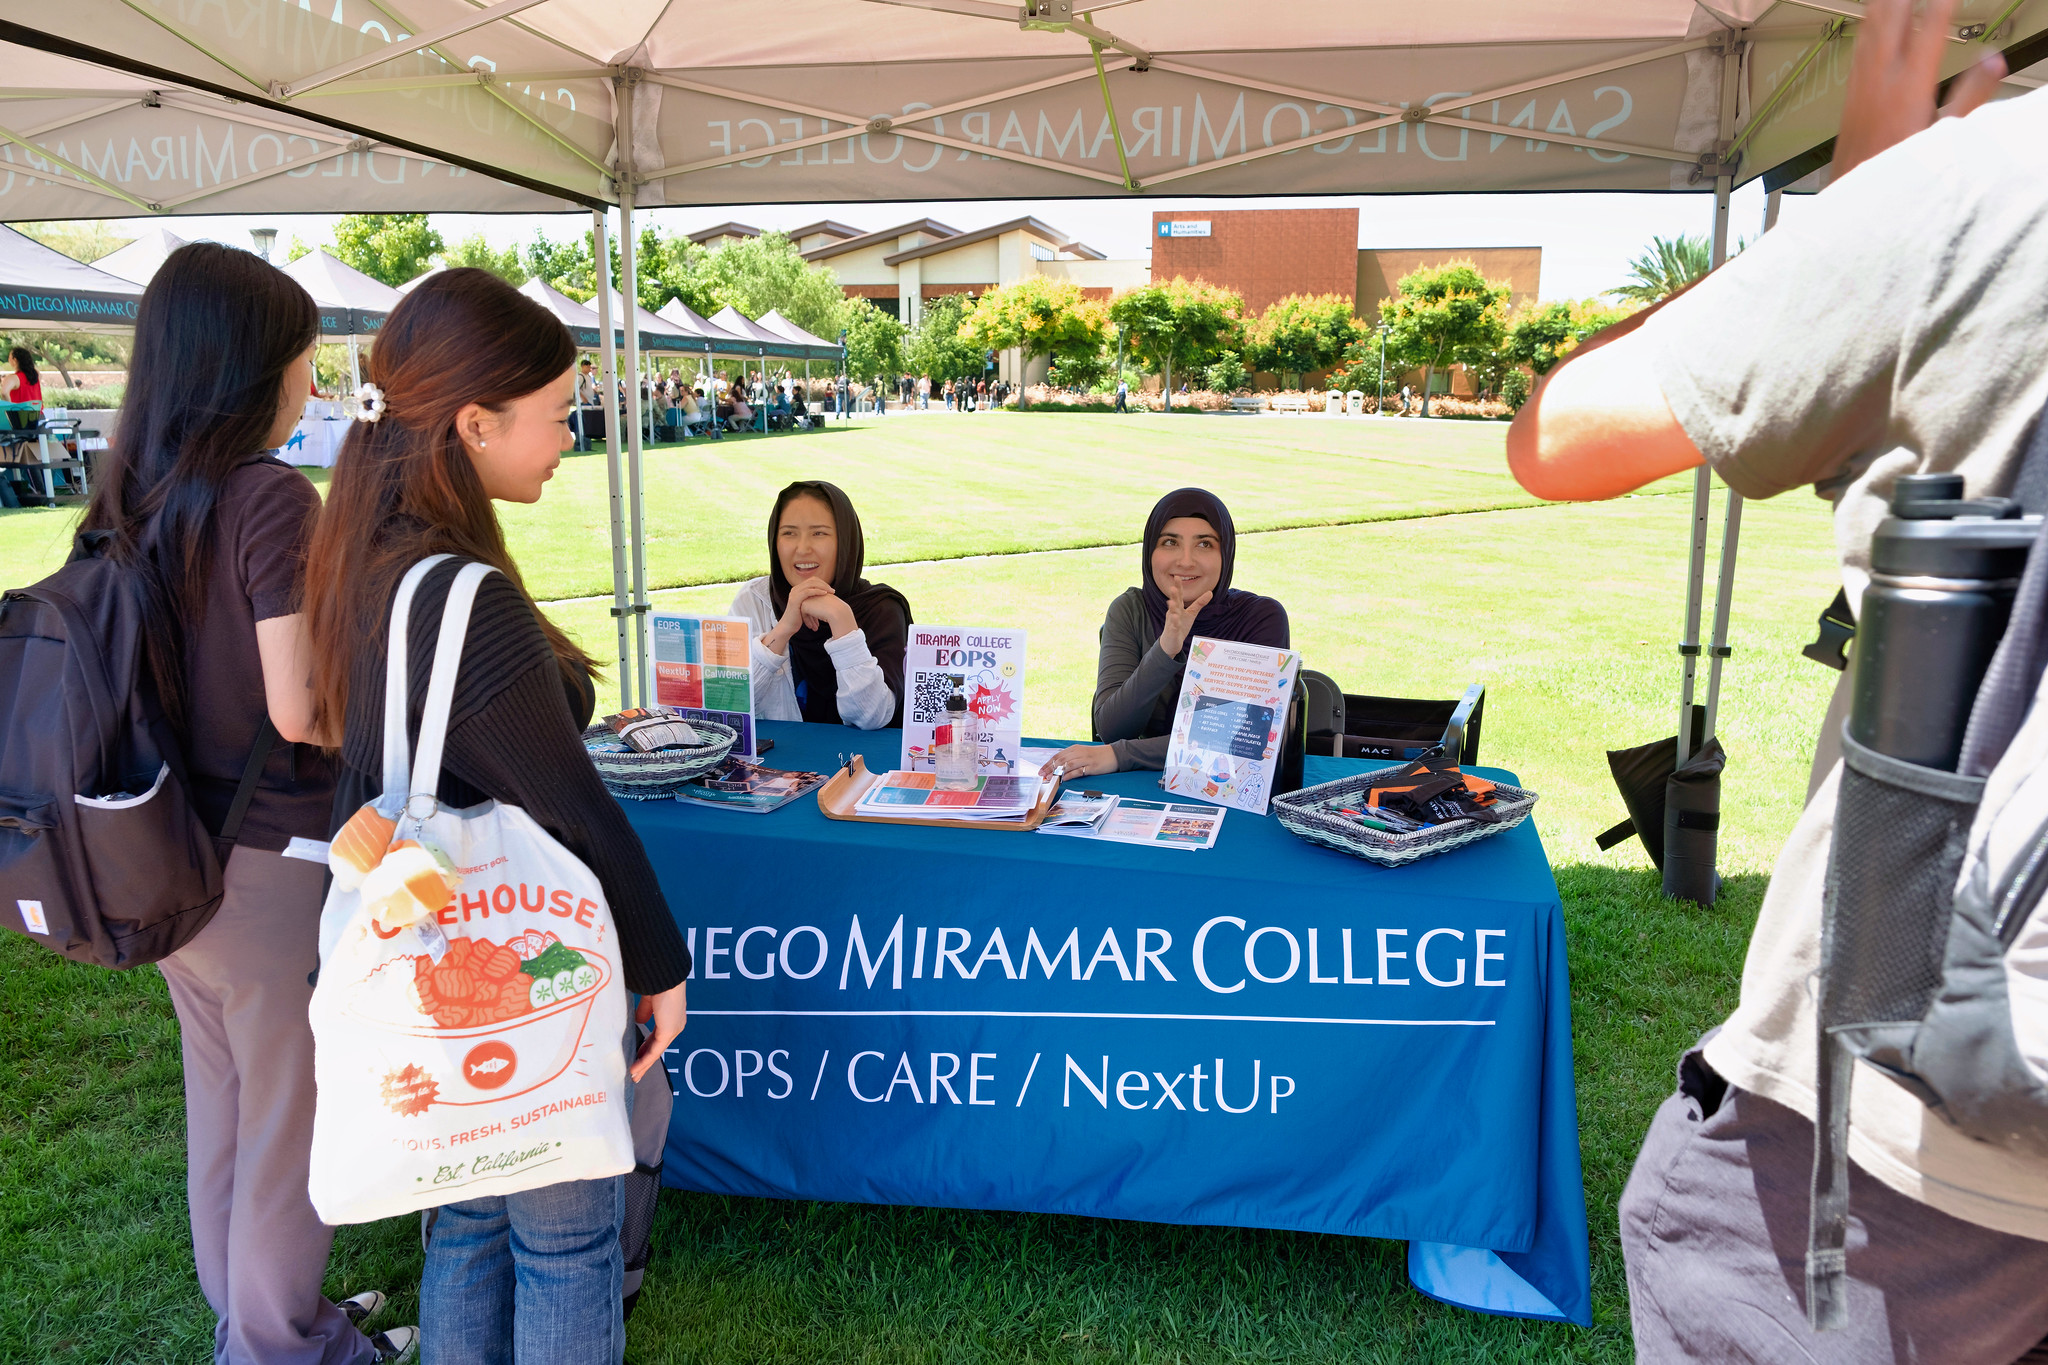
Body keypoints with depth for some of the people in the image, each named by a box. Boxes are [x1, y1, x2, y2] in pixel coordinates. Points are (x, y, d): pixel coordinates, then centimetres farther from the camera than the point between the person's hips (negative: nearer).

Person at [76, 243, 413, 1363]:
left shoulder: (130, 499, 3)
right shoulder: (271, 496, -19)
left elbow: (178, 667, 10)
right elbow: (299, 712, -23)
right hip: (271, 859, -8)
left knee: (219, 1099, 23)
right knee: (290, 1114, 10)